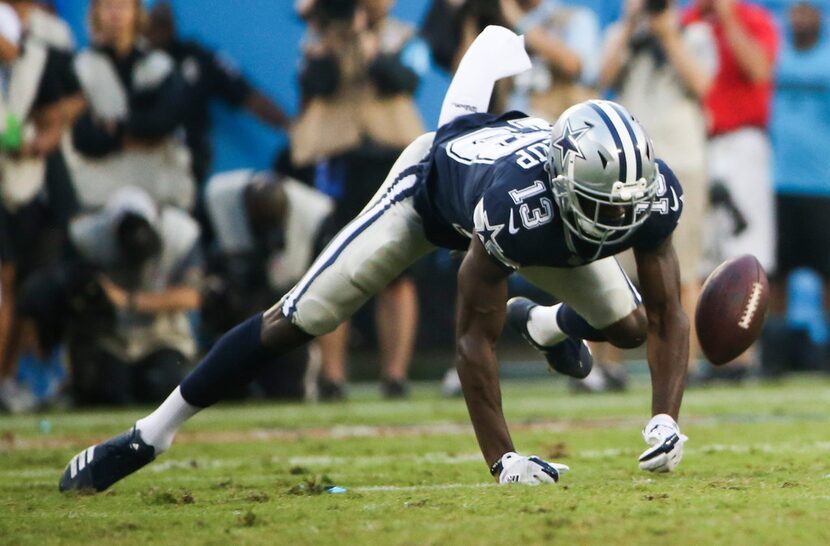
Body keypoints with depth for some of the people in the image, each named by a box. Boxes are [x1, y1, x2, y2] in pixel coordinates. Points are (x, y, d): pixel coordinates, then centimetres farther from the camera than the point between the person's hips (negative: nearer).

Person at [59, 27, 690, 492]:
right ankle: (151, 434, 2)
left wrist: (665, 421, -36)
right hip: (435, 175, -5)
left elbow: (667, 316, -23)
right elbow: (476, 339, -41)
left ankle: (543, 324, 48)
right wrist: (503, 461, -43)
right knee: (297, 319, -9)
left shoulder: (651, 194, -36)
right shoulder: (516, 205, -50)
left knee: (629, 326, 10)